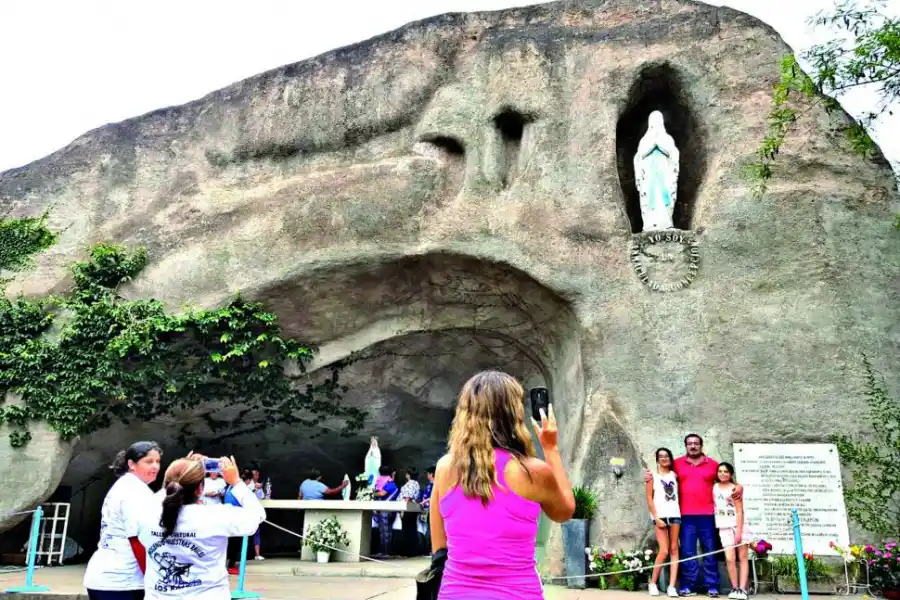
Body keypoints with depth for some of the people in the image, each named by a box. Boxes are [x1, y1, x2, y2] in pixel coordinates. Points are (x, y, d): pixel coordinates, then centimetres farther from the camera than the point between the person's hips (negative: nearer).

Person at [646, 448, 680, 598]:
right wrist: (656, 518, -9)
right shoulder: (653, 476, 4)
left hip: (675, 515, 3)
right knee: (664, 551, -9)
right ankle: (652, 583, 7)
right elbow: (649, 498, -1)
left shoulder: (675, 475, 13)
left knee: (674, 550, 0)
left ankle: (672, 586, 1)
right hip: (661, 516, -3)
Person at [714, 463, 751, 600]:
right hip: (724, 527, 3)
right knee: (729, 559, -4)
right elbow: (714, 505, 13)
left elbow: (740, 511, -9)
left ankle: (742, 589, -2)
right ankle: (735, 588, 3)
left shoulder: (734, 488, -5)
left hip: (739, 525, -3)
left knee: (743, 557, 0)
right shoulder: (715, 487, 9)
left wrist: (738, 531, -14)